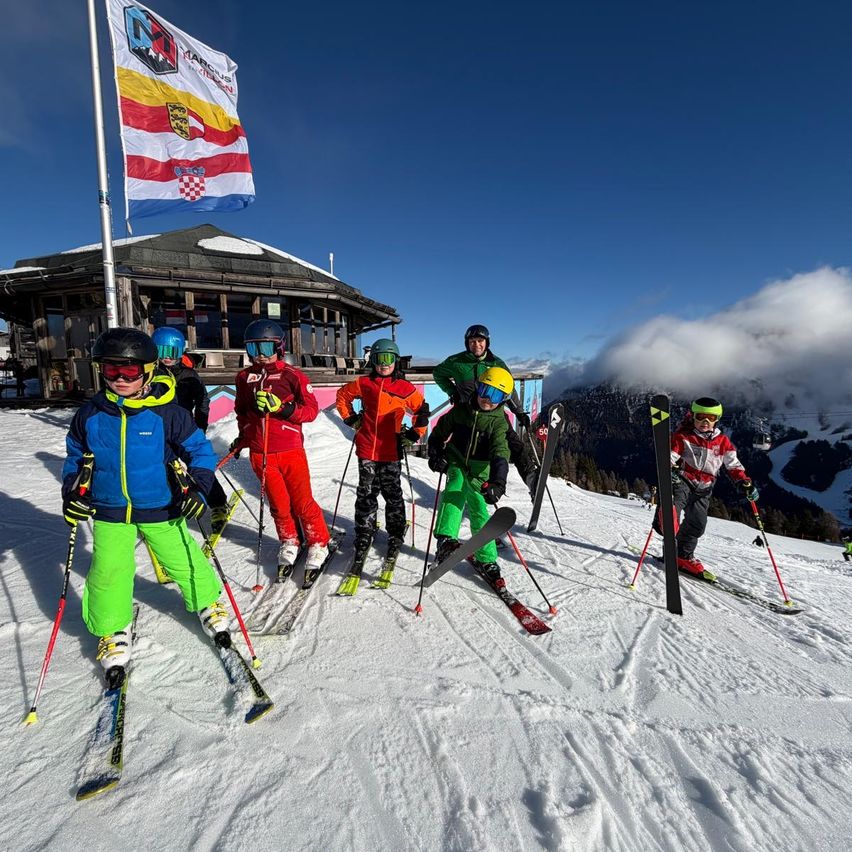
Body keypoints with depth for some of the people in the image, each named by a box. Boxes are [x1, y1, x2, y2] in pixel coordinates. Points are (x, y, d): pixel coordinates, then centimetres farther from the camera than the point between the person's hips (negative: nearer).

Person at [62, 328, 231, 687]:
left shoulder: (166, 413, -14)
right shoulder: (90, 414, -3)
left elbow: (201, 451, -6)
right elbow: (75, 456, 13)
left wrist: (198, 487, -17)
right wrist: (72, 493, 1)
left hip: (160, 508, -2)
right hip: (109, 512, 3)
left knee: (183, 561, 6)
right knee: (109, 573, 1)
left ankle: (208, 605, 33)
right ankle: (113, 632, 28)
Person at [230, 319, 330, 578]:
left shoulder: (292, 375, -5)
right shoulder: (244, 377, 8)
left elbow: (312, 409, -9)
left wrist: (281, 407, -21)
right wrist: (242, 436, 18)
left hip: (290, 450, -3)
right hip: (260, 453, 4)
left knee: (303, 502, 0)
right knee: (278, 504, 12)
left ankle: (318, 545, 19)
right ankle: (289, 544, 33)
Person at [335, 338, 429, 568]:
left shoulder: (405, 388, -2)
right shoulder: (363, 384, 4)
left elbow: (422, 410, 8)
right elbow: (342, 395, 20)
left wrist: (415, 433, 3)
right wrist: (350, 418, 12)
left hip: (391, 452, -1)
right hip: (366, 450, 2)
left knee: (392, 495, 9)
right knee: (366, 495, 8)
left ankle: (395, 537, 25)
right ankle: (363, 539, 20)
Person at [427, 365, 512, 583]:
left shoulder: (499, 422, -11)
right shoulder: (461, 410, -5)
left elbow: (500, 453, -26)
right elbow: (439, 432, 10)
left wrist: (497, 482, -40)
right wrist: (435, 454, -4)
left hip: (480, 471, -1)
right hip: (456, 463, 1)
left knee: (479, 513, 0)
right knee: (455, 489, -30)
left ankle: (487, 560, 18)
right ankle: (446, 538, -43)